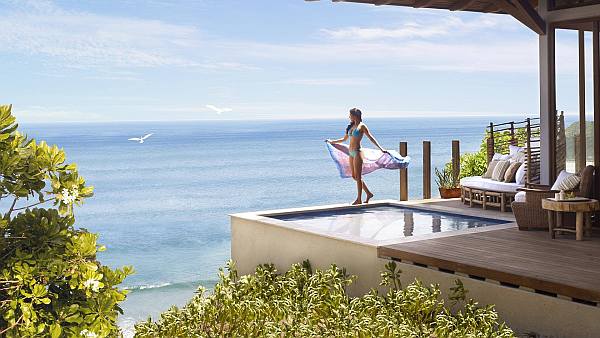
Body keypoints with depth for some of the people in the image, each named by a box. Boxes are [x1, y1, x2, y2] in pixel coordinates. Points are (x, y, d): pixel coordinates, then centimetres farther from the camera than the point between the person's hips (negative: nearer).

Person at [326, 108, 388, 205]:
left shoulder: (362, 126, -6)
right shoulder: (351, 126, 15)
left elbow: (371, 138, -7)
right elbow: (344, 139, 27)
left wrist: (381, 148, -15)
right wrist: (332, 141, 34)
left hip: (357, 152, -8)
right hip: (351, 152, 8)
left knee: (358, 176, -3)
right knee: (354, 176, 9)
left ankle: (359, 199, 4)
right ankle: (368, 193, 21)